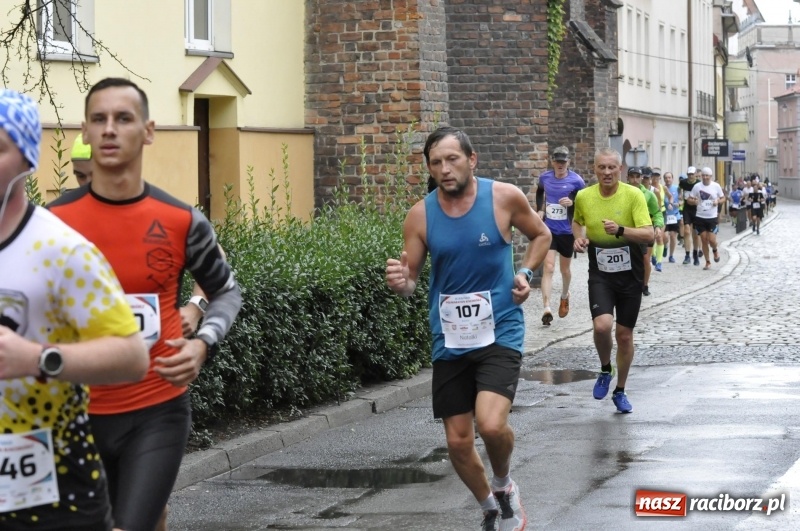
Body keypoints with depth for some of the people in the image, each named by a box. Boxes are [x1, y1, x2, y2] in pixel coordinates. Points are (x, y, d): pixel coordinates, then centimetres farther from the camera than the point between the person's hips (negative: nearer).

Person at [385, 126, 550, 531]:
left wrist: (526, 272, -6)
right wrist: (399, 283, -23)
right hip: (449, 339, 3)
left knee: (491, 423, -24)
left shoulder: (505, 198, -8)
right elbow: (410, 279, 1)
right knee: (458, 441, 7)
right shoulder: (420, 216, -6)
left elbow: (541, 235, 11)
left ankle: (504, 484, 9)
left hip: (499, 331, -3)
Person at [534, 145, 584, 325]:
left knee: (564, 269, 16)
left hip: (567, 231, -1)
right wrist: (540, 210, 7)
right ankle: (547, 309, -16)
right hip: (548, 229, 1)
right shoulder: (545, 177, -2)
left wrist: (573, 202, -22)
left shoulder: (576, 181, -11)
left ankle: (565, 296, 47)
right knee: (548, 268, -11)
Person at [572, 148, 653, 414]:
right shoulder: (584, 197, -3)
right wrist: (579, 237, -1)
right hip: (600, 275, 1)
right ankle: (605, 370, 8)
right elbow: (577, 221, 20)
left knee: (625, 334, 7)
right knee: (602, 325, -22)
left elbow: (649, 234, -19)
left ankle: (620, 391, 26)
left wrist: (620, 230, -34)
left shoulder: (634, 195, -12)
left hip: (630, 275, -1)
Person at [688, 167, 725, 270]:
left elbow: (723, 198, 8)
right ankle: (708, 262, 16)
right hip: (700, 217, 1)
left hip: (712, 217, -1)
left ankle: (715, 250, 27)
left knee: (712, 240, -9)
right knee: (704, 240, 4)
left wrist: (718, 201, -14)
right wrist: (694, 201, -19)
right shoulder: (697, 186, -1)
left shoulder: (716, 186, -2)